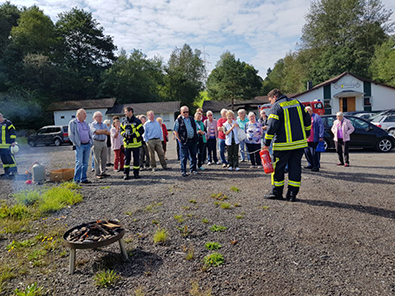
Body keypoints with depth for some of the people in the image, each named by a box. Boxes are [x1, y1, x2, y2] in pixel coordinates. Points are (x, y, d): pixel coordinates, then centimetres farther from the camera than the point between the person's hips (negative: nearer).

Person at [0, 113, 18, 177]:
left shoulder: (8, 123, -5)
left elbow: (13, 133, -9)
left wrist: (13, 141, -15)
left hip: (7, 145, -7)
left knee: (9, 157, -9)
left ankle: (14, 171, -3)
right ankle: (6, 171, 15)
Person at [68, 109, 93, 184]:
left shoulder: (85, 123, 19)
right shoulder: (73, 123, 0)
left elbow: (89, 133, 22)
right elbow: (71, 134, -6)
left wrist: (91, 142, 11)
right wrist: (76, 143, -11)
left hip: (87, 145, 6)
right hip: (79, 145, -6)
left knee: (85, 163, 7)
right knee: (79, 162, -10)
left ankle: (83, 179, 13)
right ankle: (77, 179, -3)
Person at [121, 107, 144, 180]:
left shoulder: (137, 121, -4)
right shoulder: (124, 121, 10)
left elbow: (141, 131, -10)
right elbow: (121, 130, 13)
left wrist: (132, 135, -18)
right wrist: (124, 134, -10)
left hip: (135, 143, -3)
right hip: (127, 143, 3)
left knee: (136, 158, 5)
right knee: (127, 158, 6)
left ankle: (136, 173, 17)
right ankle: (125, 174, 13)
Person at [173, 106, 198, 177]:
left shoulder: (191, 119, 13)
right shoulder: (178, 120, -2)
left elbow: (195, 128, 21)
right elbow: (175, 131, -2)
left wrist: (196, 137, 12)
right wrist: (179, 139, -8)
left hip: (193, 140, 5)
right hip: (184, 141, -4)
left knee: (193, 156, 10)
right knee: (184, 157, -1)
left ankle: (193, 169, 23)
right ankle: (183, 171, 8)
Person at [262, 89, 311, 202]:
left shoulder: (276, 107, -7)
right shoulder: (297, 102, 13)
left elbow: (272, 126, -15)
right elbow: (307, 119, 15)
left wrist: (266, 143, -9)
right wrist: (306, 135, 24)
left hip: (284, 144, -6)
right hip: (300, 143, 6)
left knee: (278, 168, 6)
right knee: (295, 167, 9)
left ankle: (276, 192, 13)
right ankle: (292, 194, 11)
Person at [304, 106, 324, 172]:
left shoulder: (316, 117, -3)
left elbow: (321, 127, -8)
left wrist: (321, 136, -15)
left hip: (314, 140, -7)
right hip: (307, 140, 7)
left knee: (314, 153, -3)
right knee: (307, 152, 10)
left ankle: (316, 166, 6)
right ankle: (310, 165, 23)